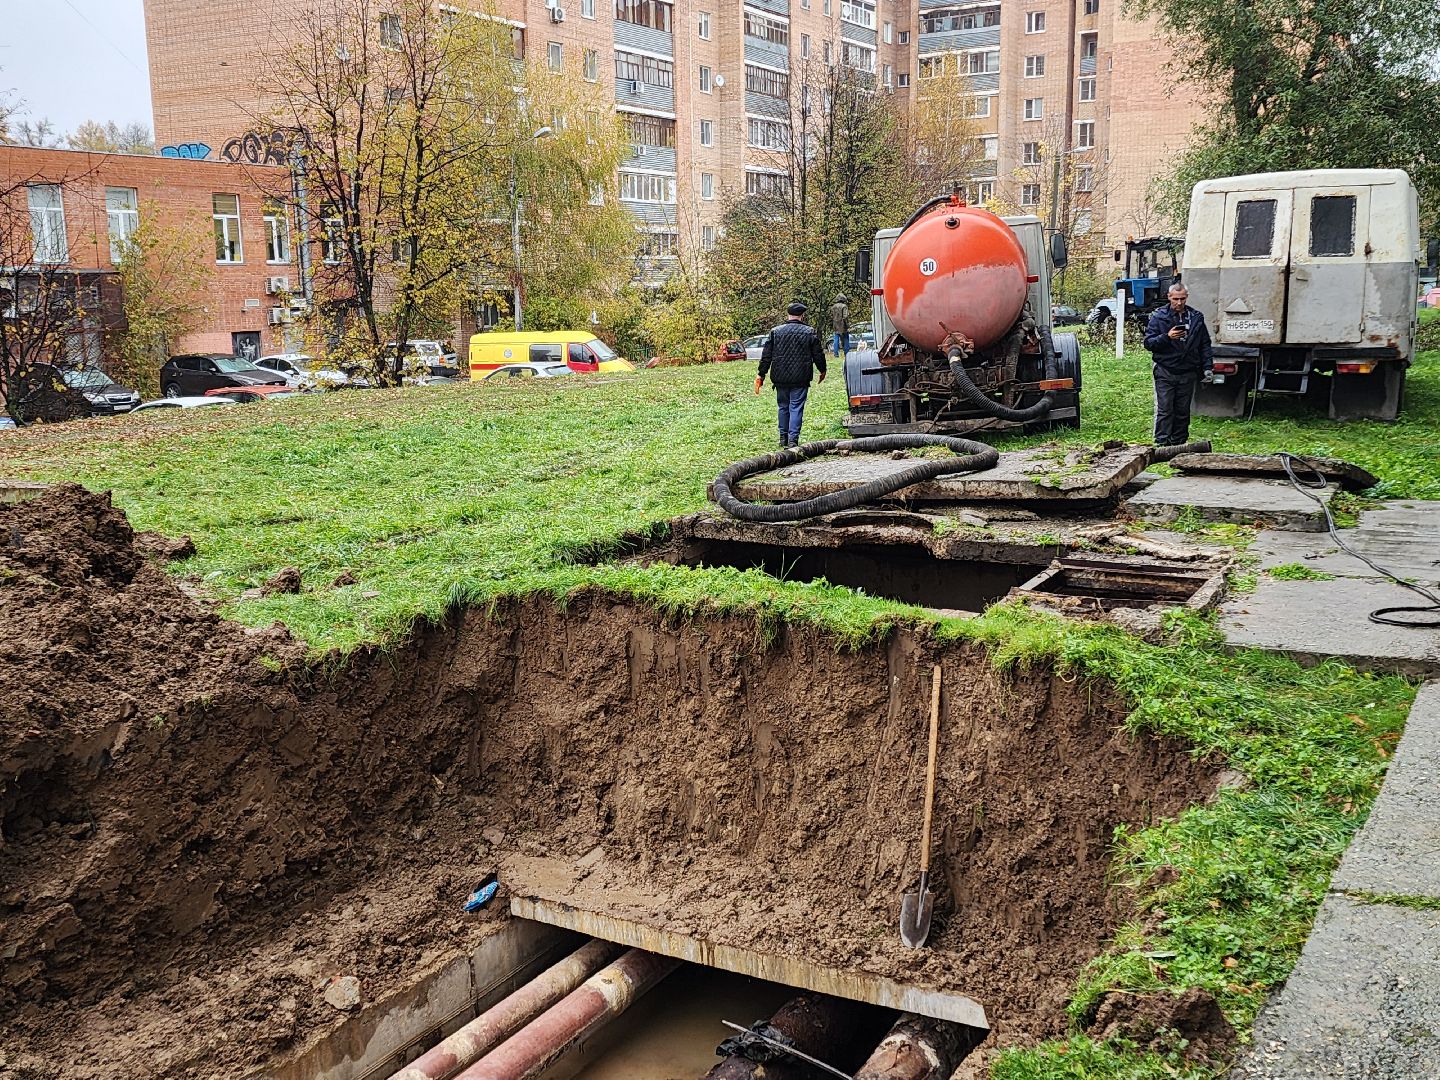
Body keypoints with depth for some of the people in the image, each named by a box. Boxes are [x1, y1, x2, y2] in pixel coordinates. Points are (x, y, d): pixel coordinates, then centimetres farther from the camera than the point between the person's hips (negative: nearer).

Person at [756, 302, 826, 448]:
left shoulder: (775, 332, 4)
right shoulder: (809, 333, -1)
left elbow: (766, 355, 4)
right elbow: (818, 355, 4)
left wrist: (761, 374, 10)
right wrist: (822, 371, 21)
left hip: (780, 378, 3)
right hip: (800, 379, -2)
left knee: (783, 407, 16)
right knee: (796, 408, -1)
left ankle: (783, 439, 22)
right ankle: (793, 439, -8)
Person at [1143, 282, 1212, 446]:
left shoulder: (1196, 318, 9)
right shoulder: (1159, 316, 1)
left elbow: (1205, 345, 15)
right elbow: (1148, 343, -3)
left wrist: (1207, 367, 6)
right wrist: (1167, 337, -18)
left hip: (1188, 373, 3)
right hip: (1165, 372, -3)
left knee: (1183, 411, 7)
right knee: (1164, 410, -8)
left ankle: (1179, 443, 14)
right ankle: (1161, 444, -9)